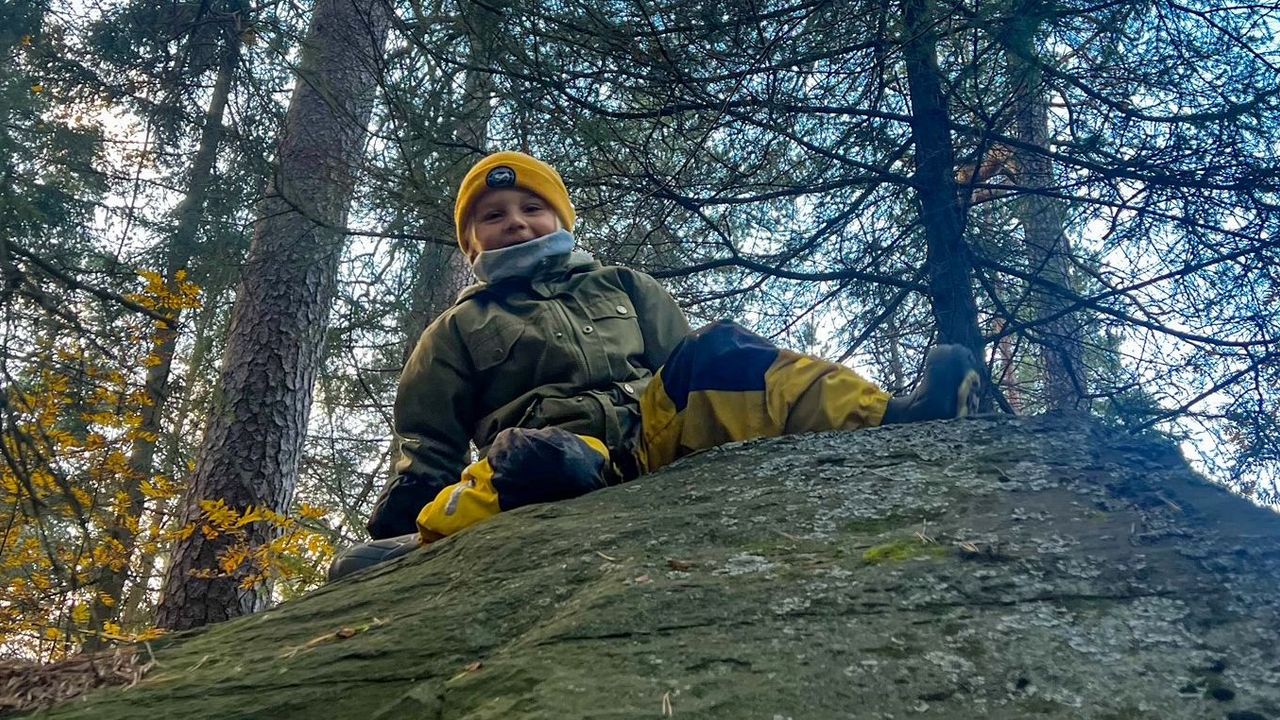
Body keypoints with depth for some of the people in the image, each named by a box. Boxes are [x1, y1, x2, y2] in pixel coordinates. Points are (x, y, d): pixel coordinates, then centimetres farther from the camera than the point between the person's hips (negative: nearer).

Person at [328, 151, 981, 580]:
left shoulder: (623, 288, 29)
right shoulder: (458, 331, 23)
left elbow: (691, 368, 22)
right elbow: (427, 453, 16)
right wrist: (389, 531, -4)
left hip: (655, 427, 1)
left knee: (719, 352, -26)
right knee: (530, 459, -38)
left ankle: (885, 417, -41)